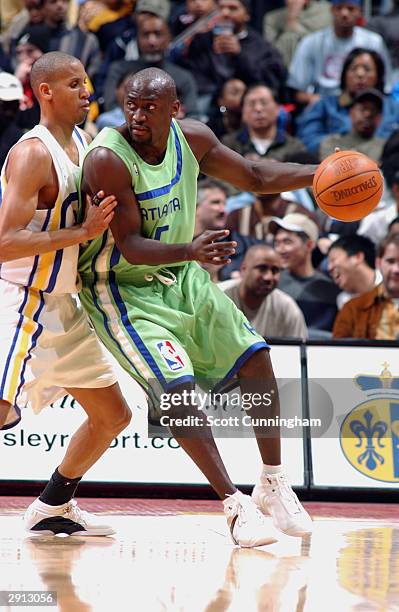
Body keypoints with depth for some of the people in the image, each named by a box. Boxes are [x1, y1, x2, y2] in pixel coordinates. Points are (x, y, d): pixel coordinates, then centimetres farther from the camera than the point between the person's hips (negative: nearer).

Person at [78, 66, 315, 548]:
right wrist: (192, 250, -45)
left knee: (255, 358, 3)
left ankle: (273, 484, 16)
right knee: (178, 389, -21)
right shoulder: (107, 158, -27)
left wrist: (321, 174, -5)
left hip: (182, 275, 7)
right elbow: (131, 246, -28)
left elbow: (253, 177, 9)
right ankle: (234, 504, -14)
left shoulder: (191, 137, -7)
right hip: (123, 288, -7)